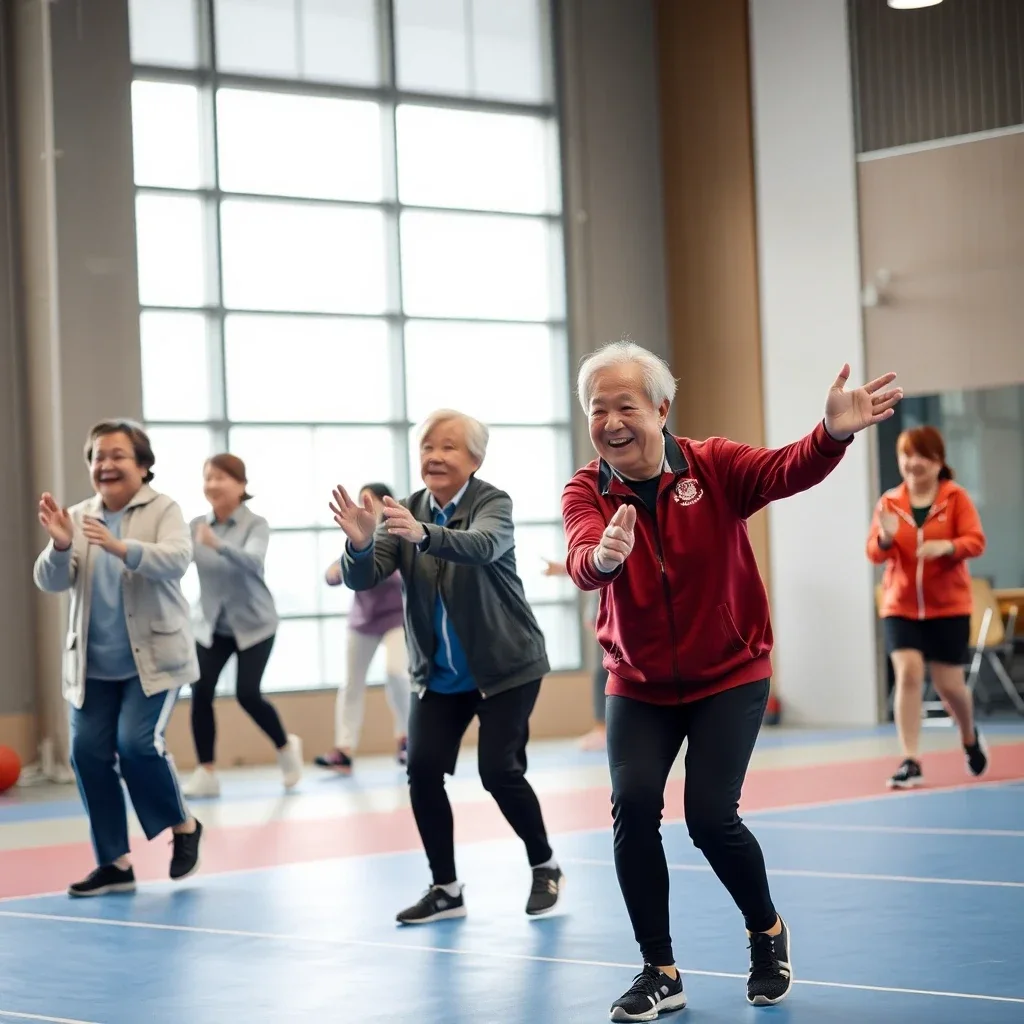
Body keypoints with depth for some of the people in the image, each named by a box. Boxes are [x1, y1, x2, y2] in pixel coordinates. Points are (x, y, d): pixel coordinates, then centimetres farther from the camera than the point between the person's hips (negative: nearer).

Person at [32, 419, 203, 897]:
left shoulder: (163, 510, -5)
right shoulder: (78, 517, 6)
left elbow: (176, 559, -22)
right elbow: (51, 582, -2)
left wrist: (120, 547, -37)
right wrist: (59, 545, -23)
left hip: (153, 658, -4)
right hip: (93, 665, 4)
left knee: (137, 743, -17)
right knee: (87, 752, -3)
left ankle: (184, 826, 9)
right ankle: (114, 862, 9)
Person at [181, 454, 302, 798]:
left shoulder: (256, 525, -12)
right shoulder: (196, 526, -1)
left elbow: (252, 561, -32)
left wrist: (219, 545, -50)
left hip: (253, 624, -3)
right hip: (211, 625, 3)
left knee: (248, 694, -12)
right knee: (200, 692, -11)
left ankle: (286, 747, 16)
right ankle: (206, 773, -2)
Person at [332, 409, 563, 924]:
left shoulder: (492, 503, -13)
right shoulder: (406, 512, 0)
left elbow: (483, 546, -36)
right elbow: (363, 577, -12)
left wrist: (424, 535, -55)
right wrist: (360, 543, -35)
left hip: (505, 667, -4)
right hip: (438, 674, 4)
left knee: (498, 770, -12)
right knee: (422, 769, -8)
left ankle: (545, 868, 12)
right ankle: (445, 889, 5)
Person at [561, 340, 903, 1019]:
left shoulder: (712, 466, -13)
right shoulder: (587, 492, -10)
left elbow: (786, 471, -32)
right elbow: (582, 560, -32)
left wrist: (835, 433, -54)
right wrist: (603, 556, -57)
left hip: (729, 676, -2)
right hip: (639, 684, 2)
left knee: (710, 815, -13)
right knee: (634, 803, -16)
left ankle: (768, 932, 18)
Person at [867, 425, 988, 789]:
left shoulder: (956, 497, -5)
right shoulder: (889, 501, 1)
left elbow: (976, 541, -12)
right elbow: (875, 553, -2)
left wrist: (946, 546, -32)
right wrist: (885, 538, -24)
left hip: (948, 606, -1)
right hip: (900, 606, 1)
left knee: (948, 683, 5)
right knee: (907, 674, -16)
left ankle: (970, 738, 38)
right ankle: (911, 762, -11)